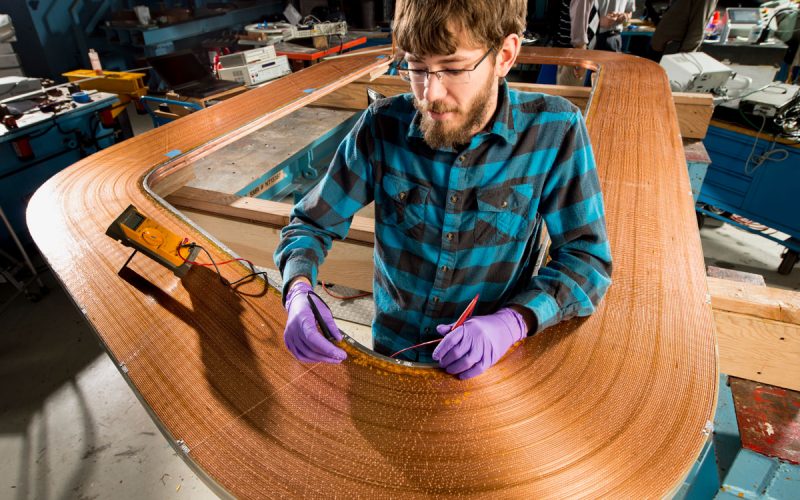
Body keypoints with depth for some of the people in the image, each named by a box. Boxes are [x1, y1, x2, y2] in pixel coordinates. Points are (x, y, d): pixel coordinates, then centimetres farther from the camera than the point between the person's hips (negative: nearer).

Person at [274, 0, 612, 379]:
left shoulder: (553, 130, -11)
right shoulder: (382, 127, -9)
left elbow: (586, 257, -8)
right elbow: (310, 224, -1)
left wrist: (511, 322, -25)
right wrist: (299, 291, -21)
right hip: (392, 350, 1)